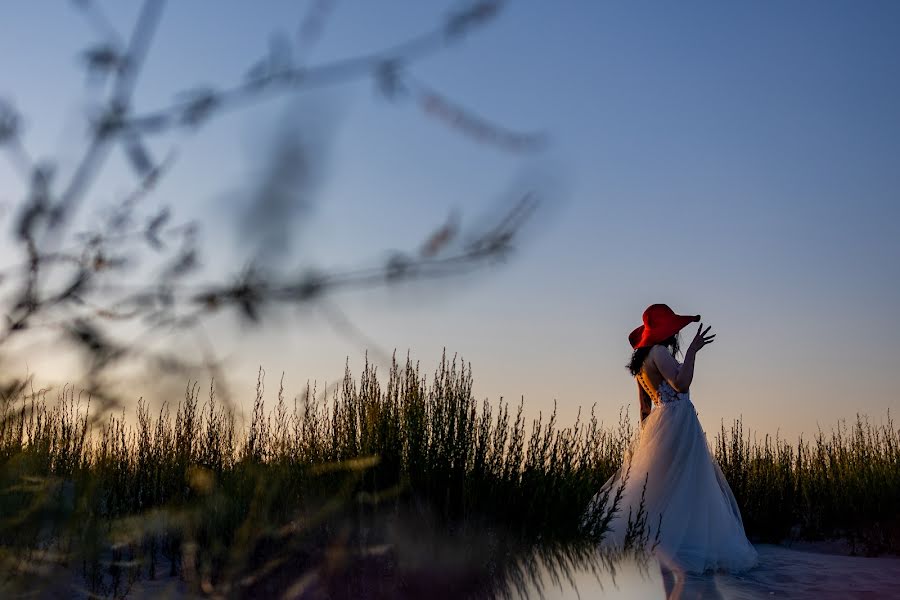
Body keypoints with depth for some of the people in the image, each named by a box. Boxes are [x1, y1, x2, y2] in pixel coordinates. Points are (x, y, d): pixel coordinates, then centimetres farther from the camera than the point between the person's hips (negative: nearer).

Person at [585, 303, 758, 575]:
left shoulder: (641, 361, 17)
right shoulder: (659, 352, -10)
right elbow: (681, 383, -24)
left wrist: (646, 438, 24)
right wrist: (692, 350, -20)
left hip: (658, 425, 10)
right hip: (676, 421, -9)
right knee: (680, 488, -7)